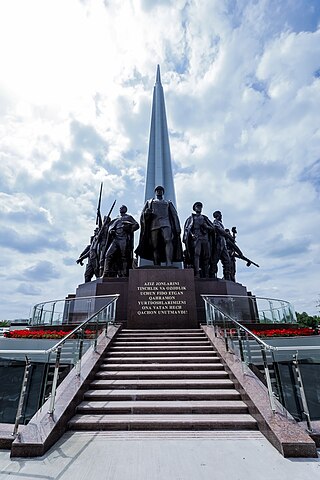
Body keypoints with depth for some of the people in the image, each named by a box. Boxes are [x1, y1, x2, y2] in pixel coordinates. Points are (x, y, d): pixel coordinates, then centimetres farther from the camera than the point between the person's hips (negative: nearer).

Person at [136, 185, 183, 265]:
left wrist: (177, 228, 4)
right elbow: (143, 215, 18)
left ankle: (169, 264, -37)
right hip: (154, 224, 1)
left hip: (166, 223, -1)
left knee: (168, 240, -26)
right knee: (155, 247, -7)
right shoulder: (149, 202, 26)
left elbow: (174, 215, 17)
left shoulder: (168, 203, 26)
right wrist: (146, 212, -8)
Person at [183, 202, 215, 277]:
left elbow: (212, 228, 19)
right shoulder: (191, 218, 14)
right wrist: (191, 234, -15)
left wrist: (206, 226, 0)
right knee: (196, 254, -19)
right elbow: (186, 228, 3)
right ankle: (197, 274, -23)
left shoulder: (205, 218, 24)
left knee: (206, 257, 1)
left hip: (205, 239, 4)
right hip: (196, 238, -4)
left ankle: (206, 276, 5)